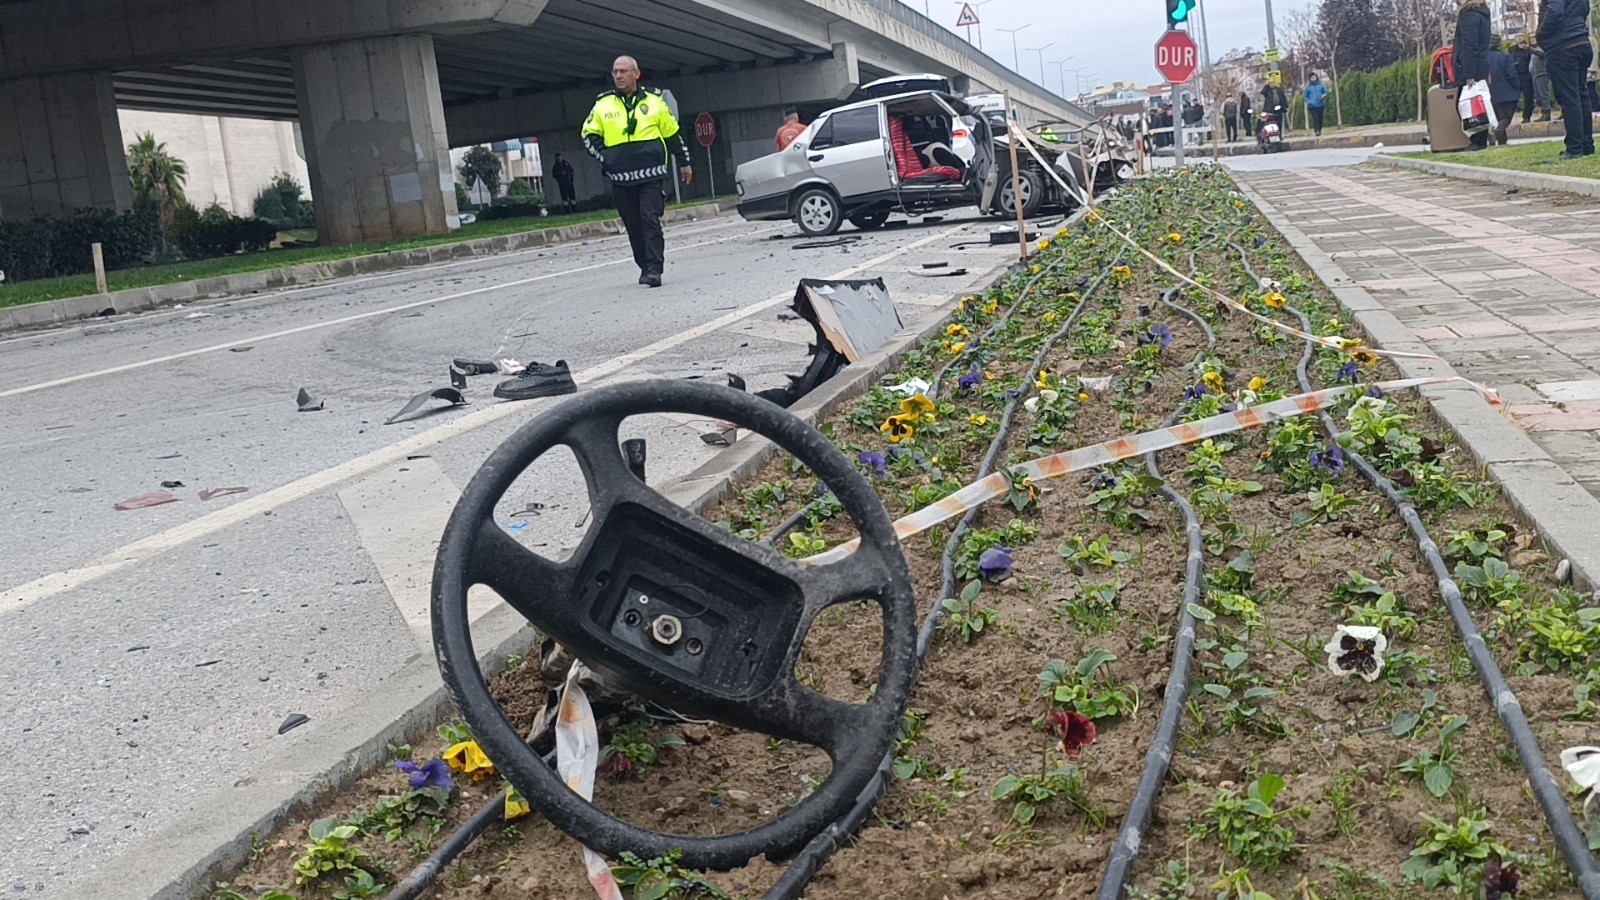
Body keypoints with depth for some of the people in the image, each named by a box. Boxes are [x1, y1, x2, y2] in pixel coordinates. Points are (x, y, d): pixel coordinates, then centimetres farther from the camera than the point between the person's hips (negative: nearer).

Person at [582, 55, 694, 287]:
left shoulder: (654, 101, 6)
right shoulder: (603, 105, 7)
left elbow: (673, 133, 15)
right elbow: (589, 135, 14)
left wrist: (684, 163, 19)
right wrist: (604, 158, 0)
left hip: (651, 175, -2)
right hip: (621, 179, 2)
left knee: (650, 221, -12)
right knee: (633, 226, 6)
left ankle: (654, 269, -13)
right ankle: (645, 267, 18)